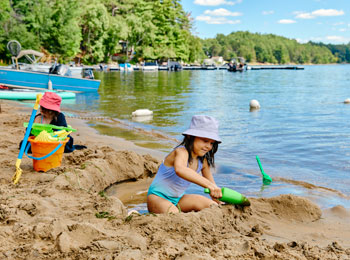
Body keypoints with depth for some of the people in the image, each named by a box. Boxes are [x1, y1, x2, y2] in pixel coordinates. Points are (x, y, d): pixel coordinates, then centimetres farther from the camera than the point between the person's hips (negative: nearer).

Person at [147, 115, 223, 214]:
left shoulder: (203, 161, -2)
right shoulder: (181, 152, -27)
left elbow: (211, 185, 12)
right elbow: (179, 169, -52)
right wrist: (209, 185, -59)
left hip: (178, 198, 8)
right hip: (157, 197, -8)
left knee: (213, 206, -7)